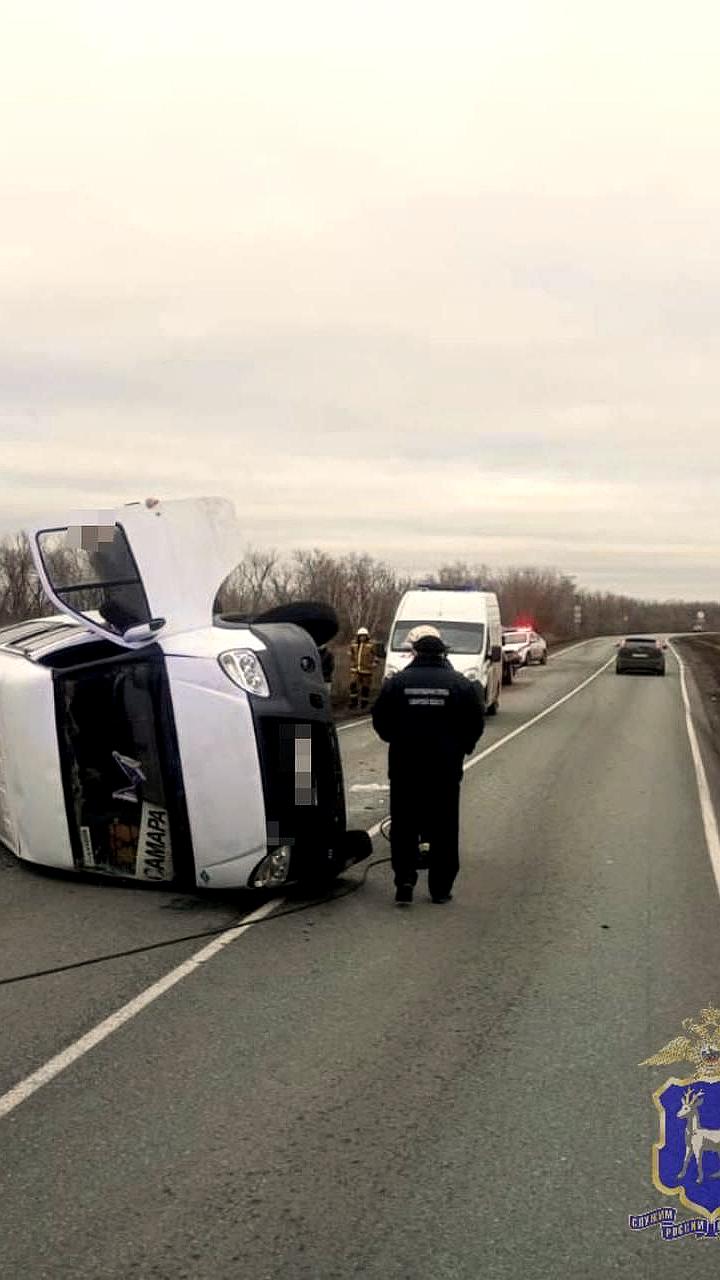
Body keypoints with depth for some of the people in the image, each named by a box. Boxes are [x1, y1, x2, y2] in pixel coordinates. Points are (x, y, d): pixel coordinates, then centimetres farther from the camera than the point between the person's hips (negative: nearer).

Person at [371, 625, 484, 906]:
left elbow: (380, 722, 1)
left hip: (405, 768, 0)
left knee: (404, 828, 9)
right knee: (444, 830, 9)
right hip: (446, 769, 0)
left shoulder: (397, 682, -4)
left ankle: (404, 880, -1)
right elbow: (476, 723, 1)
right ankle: (441, 888, 13)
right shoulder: (459, 684, -3)